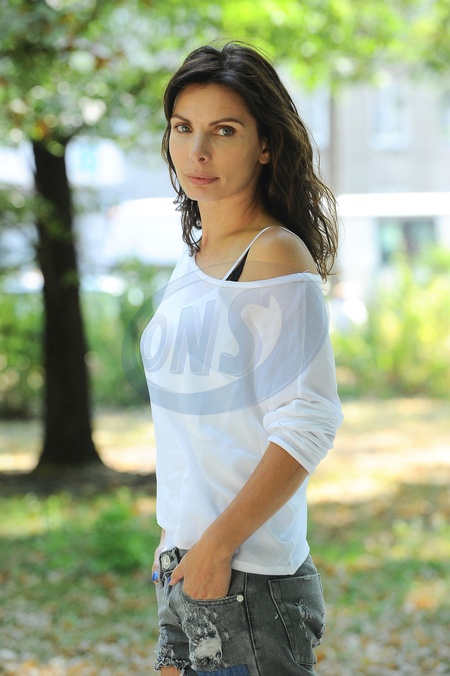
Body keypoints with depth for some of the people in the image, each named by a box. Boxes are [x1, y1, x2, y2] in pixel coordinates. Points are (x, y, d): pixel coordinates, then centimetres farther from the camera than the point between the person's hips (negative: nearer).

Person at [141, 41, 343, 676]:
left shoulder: (275, 257, -14)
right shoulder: (195, 258, 11)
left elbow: (306, 425, -19)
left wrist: (218, 543, -19)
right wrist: (175, 536, 18)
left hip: (249, 575, -8)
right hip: (186, 562, 8)